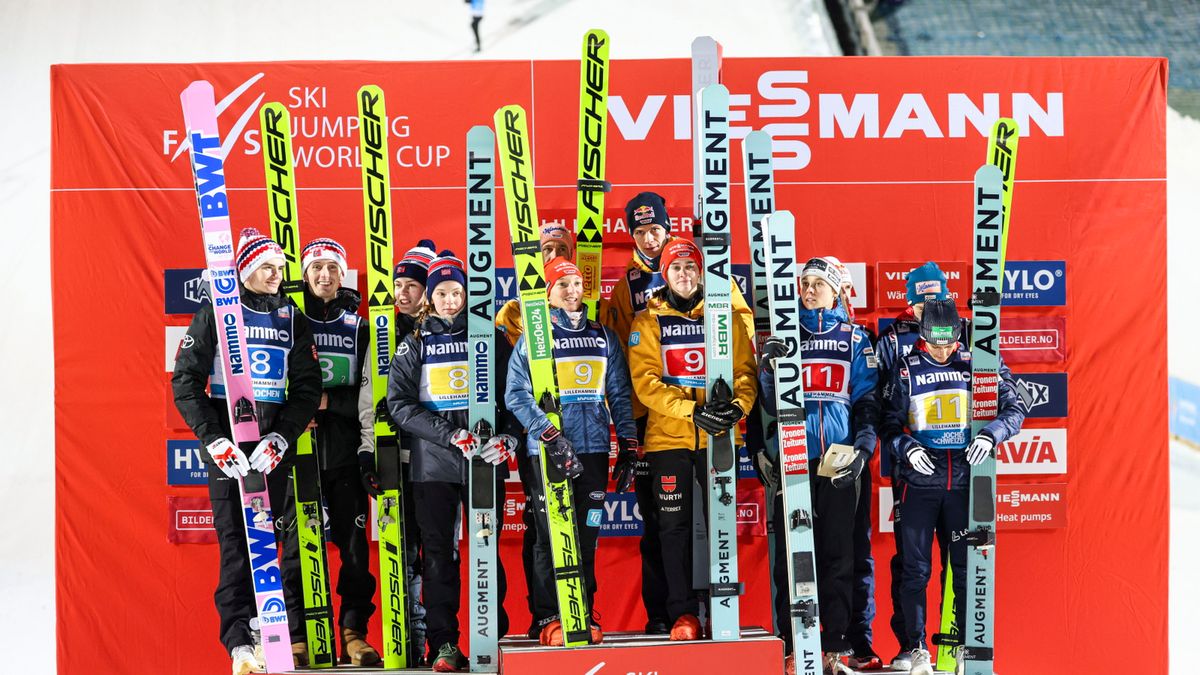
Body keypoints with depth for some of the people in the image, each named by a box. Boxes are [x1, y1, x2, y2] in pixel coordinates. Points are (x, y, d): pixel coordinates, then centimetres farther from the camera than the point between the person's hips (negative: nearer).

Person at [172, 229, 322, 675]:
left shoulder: (291, 319, 9)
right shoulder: (215, 314, 1)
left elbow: (307, 388, 5)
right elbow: (185, 382, -2)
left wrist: (280, 438, -10)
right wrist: (214, 440, -12)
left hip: (277, 445, 3)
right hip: (227, 445, -2)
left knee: (291, 537, 0)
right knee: (235, 544, -3)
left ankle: (295, 638, 9)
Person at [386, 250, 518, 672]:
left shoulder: (490, 338, 10)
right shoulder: (414, 345, 8)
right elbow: (399, 403, -2)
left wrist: (508, 436, -9)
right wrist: (452, 436, -13)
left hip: (486, 460, 0)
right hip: (434, 463, 0)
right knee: (438, 553, 0)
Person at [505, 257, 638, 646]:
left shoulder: (604, 337, 13)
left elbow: (620, 396, 15)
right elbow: (517, 394, -8)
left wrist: (628, 448, 8)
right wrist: (552, 436, -17)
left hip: (594, 450, 3)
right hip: (547, 452, -3)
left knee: (587, 535, 7)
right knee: (551, 536, -1)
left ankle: (585, 615, 16)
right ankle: (549, 619, 8)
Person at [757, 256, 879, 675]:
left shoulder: (855, 338, 10)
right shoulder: (785, 334, 11)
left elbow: (867, 400, 6)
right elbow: (770, 403, 6)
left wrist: (863, 449, -6)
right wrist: (769, 367, -12)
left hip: (838, 461, 0)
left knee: (837, 554, 3)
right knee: (791, 554, -1)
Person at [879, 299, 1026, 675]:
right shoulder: (905, 370, 1)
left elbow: (1014, 408, 1)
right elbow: (889, 423, 2)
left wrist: (991, 433, -18)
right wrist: (907, 447, -17)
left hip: (964, 483, 1)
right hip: (920, 484, -1)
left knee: (967, 566, 6)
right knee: (916, 569, 1)